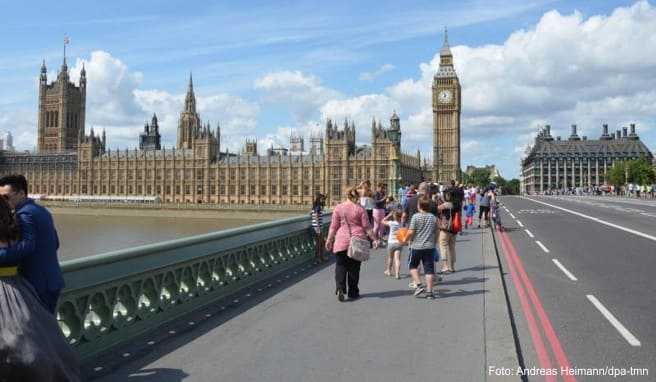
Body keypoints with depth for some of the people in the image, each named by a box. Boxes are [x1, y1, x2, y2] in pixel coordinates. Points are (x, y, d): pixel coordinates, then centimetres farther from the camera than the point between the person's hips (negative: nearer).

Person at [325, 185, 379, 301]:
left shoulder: (338, 208, 1)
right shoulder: (360, 209, 0)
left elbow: (333, 226, 2)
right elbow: (366, 227, 0)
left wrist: (329, 240, 10)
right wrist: (374, 239, 8)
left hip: (342, 241, 0)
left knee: (341, 265, 6)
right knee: (354, 267, 10)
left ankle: (340, 288, -14)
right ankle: (353, 293, 17)